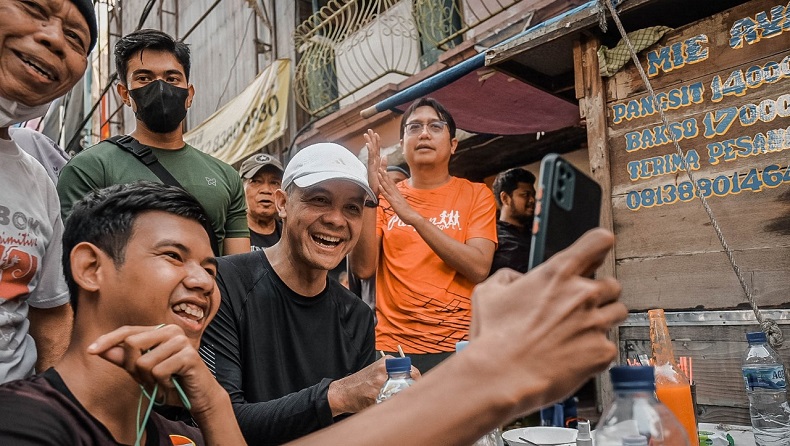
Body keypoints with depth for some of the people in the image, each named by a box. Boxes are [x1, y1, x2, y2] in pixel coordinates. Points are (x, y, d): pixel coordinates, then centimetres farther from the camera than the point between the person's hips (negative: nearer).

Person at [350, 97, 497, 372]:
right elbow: (363, 268, -7)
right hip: (391, 346, 1)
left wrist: (414, 217, -20)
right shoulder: (385, 198, 5)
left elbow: (479, 269, -13)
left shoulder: (476, 194, 1)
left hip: (455, 347, -1)